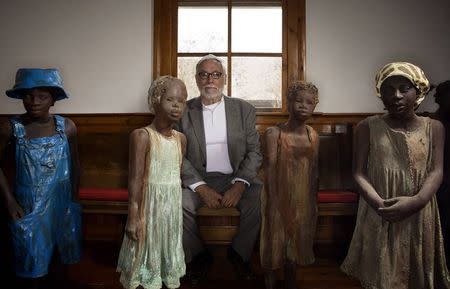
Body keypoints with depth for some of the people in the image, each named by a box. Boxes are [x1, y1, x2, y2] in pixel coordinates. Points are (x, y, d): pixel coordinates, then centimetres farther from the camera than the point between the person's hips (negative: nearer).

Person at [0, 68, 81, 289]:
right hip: (27, 206, -2)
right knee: (31, 263, 11)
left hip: (62, 203, 2)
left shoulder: (66, 126, -5)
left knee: (62, 254, 17)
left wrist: (74, 196, 8)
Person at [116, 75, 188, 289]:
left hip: (173, 205, 6)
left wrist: (175, 202, 14)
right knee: (146, 253, 6)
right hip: (150, 203, -6)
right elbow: (135, 179, -16)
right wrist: (133, 217, -18)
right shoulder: (142, 136, -14)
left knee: (168, 250, 18)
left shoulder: (181, 138, 5)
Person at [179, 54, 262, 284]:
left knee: (260, 200, -27)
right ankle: (198, 256, 2)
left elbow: (254, 152, 0)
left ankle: (239, 253, 3)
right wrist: (202, 188, -15)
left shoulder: (244, 110, 4)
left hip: (236, 179, 1)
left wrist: (239, 185, -15)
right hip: (198, 179, 0)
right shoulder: (184, 112, 2)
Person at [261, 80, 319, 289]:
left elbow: (314, 172, 6)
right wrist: (273, 204, -17)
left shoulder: (313, 136, 3)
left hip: (303, 201, 4)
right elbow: (269, 171, -14)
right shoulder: (273, 134, -12)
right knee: (274, 243, 8)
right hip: (279, 199, -4)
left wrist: (313, 203, 6)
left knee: (296, 244, 18)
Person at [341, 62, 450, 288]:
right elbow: (359, 172, -6)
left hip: (419, 216, 2)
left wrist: (417, 201, -23)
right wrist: (378, 202, -23)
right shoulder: (368, 127, -2)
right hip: (379, 216, -2)